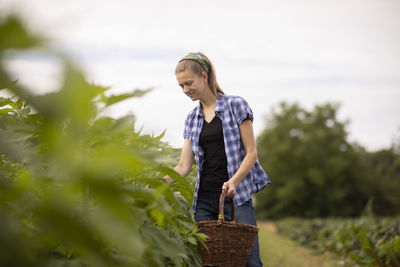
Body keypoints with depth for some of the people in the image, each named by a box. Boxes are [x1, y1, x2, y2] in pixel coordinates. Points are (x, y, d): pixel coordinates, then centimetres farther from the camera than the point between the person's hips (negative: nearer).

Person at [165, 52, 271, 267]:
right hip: (205, 198, 4)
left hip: (236, 195, -4)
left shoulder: (235, 105, 1)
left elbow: (251, 152, -3)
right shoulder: (192, 119, 15)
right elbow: (184, 166, 9)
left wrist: (234, 181, -19)